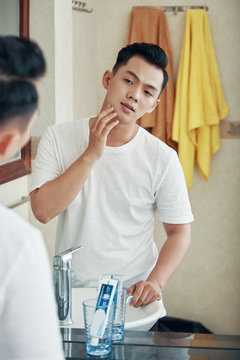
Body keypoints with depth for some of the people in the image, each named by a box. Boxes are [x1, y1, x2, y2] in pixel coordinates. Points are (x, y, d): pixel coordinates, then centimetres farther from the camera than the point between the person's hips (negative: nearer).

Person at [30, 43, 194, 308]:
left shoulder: (162, 159, -4)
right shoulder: (58, 138, 0)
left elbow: (179, 231, 2)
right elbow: (42, 210, -10)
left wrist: (156, 281, -14)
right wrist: (91, 155, -15)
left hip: (132, 294, -1)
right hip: (70, 291, 1)